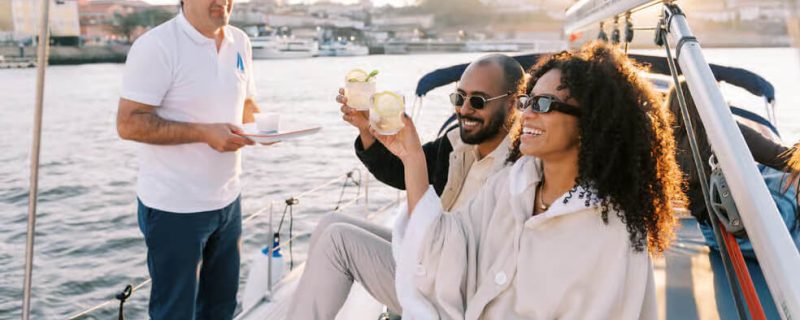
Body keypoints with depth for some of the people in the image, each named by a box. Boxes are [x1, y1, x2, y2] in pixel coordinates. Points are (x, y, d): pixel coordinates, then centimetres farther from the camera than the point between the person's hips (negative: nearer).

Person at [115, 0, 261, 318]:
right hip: (175, 208, -6)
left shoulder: (240, 42, 6)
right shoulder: (156, 46, -15)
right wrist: (205, 133, -25)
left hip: (227, 200, 7)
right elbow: (129, 123, -19)